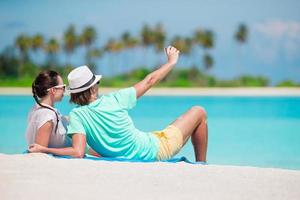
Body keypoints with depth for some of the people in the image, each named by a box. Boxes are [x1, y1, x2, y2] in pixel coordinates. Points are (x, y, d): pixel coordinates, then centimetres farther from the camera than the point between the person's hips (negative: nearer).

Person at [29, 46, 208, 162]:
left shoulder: (77, 116, -18)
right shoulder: (115, 99, -20)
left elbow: (78, 153, -30)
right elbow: (150, 81, -7)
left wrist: (42, 149, -25)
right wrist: (171, 62, 9)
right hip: (156, 150, -3)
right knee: (199, 112, 14)